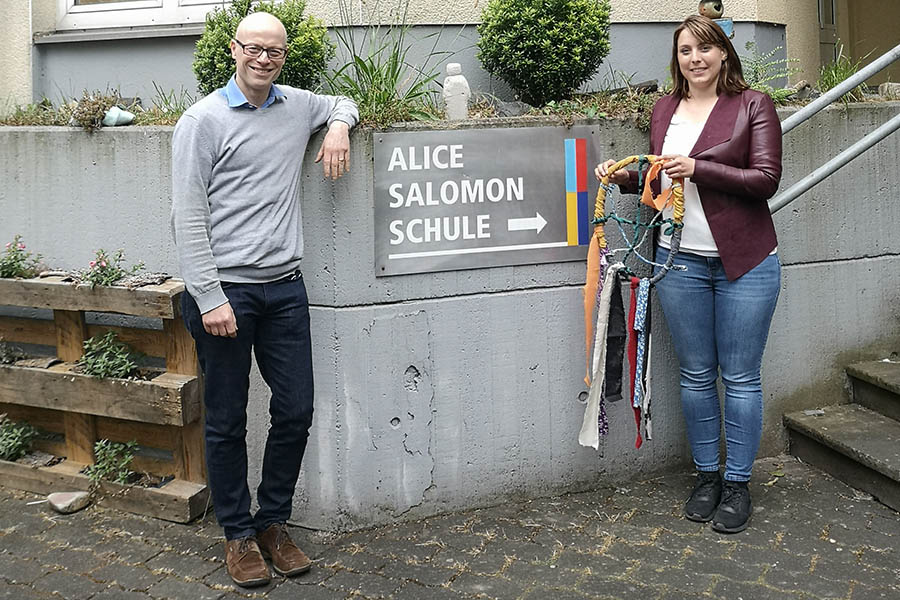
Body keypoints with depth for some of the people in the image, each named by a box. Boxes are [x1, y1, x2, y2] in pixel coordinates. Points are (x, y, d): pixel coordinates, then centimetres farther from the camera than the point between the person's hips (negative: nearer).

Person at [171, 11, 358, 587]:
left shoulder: (297, 106, 10)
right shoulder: (203, 119, -5)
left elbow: (343, 101, 33)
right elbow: (188, 217, -9)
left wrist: (339, 124, 7)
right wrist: (209, 298, -15)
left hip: (285, 287, 5)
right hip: (225, 291, -5)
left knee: (296, 411, 8)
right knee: (227, 421, 5)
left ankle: (274, 522, 26)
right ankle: (238, 533, 21)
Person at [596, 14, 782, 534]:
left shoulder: (753, 105, -4)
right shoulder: (665, 110, 11)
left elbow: (767, 179, -12)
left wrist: (698, 168, -20)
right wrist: (627, 177, 3)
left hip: (744, 262, -4)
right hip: (680, 261, 4)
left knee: (740, 377, 3)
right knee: (696, 375, 11)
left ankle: (738, 485, 15)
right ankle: (707, 476, 24)